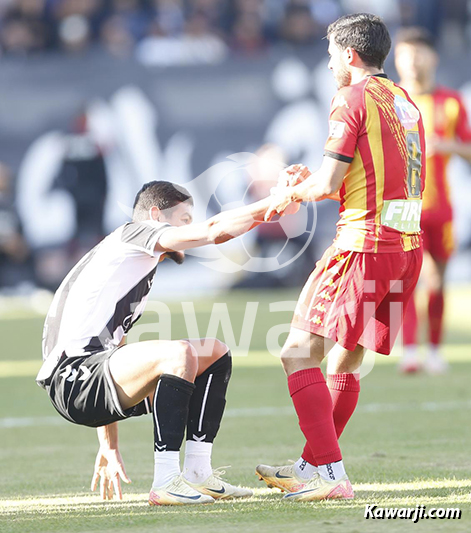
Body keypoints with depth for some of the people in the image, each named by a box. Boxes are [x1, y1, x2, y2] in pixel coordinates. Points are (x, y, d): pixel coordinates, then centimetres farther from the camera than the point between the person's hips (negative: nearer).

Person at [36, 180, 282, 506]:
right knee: (180, 353, -31)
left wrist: (109, 448, 29)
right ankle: (166, 484, -27)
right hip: (72, 378, -10)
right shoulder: (132, 235, 1)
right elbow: (214, 232, -15)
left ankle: (197, 475, 6)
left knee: (216, 353, 13)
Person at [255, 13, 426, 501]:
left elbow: (329, 183, -13)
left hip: (363, 242, -9)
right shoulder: (405, 103, 19)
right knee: (345, 360, 18)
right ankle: (311, 466, 26)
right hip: (407, 242, 9)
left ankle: (330, 474, -12)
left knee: (299, 353, -5)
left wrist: (292, 192, 7)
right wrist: (310, 180, 21)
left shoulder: (353, 99, -7)